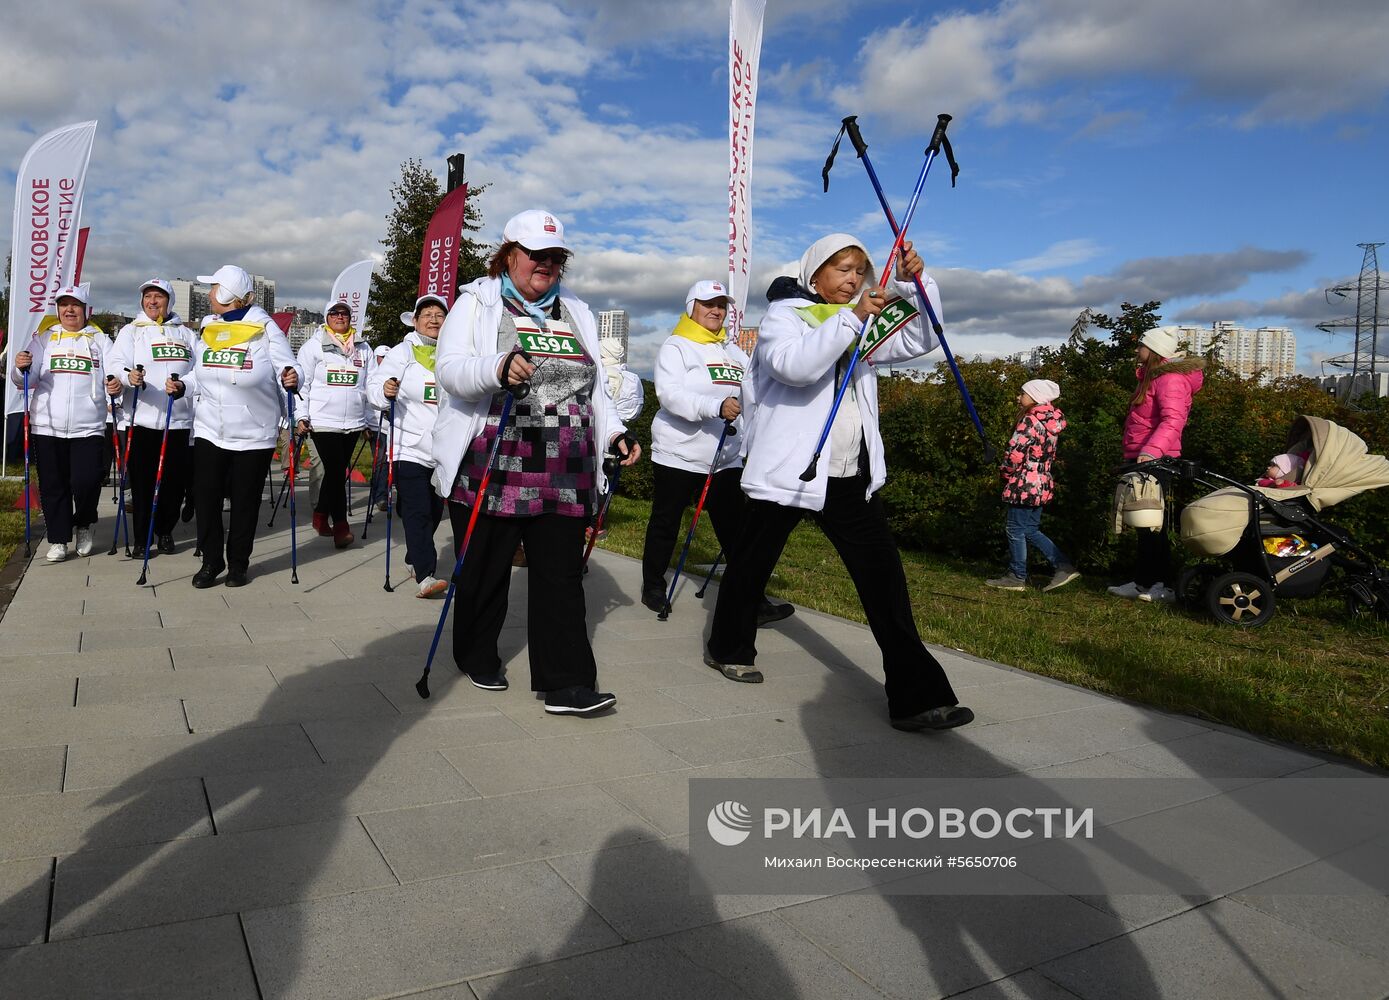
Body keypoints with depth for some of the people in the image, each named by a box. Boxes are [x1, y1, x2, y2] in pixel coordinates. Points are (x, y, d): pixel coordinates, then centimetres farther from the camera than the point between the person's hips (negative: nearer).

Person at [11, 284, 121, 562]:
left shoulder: (100, 340, 10)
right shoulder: (44, 339, 11)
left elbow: (113, 378, 2)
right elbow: (25, 381, 4)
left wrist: (116, 386, -22)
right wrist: (21, 368, -19)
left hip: (88, 427, -2)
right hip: (47, 427, 2)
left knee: (86, 481, -11)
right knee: (52, 486, 4)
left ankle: (84, 526, 17)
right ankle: (58, 540, 14)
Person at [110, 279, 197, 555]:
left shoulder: (186, 333, 15)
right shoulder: (132, 330, 8)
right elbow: (116, 364, -5)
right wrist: (128, 376, -26)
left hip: (180, 420, 2)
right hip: (143, 420, -2)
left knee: (176, 481, 6)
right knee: (142, 483, -1)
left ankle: (164, 530, 25)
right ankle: (141, 540, 7)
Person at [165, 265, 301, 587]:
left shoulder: (265, 328, -5)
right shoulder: (208, 327, 10)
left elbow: (286, 368, -10)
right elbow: (199, 374, 16)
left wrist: (291, 379, -32)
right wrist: (182, 386, -3)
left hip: (253, 435, -4)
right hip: (209, 431, 4)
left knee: (245, 501, 5)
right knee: (206, 497, 3)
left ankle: (238, 563, 18)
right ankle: (211, 561, 15)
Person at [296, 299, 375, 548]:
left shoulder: (364, 348, 11)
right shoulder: (313, 345, 2)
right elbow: (302, 383, 0)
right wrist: (301, 416, -6)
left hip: (354, 422, 4)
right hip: (323, 421, -4)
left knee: (337, 471, 12)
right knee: (335, 471, -9)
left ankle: (321, 516, 28)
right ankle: (341, 527, -6)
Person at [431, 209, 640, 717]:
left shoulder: (575, 311, 18)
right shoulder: (476, 303, 3)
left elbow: (593, 385, 22)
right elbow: (450, 369, -11)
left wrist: (614, 431, 7)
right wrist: (498, 367, -31)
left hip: (563, 472, 4)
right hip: (490, 468, -3)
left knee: (562, 574, 0)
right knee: (486, 570, 8)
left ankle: (567, 684, 2)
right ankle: (477, 657, 30)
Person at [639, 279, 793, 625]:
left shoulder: (734, 351, 16)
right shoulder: (676, 347, -5)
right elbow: (670, 393, -20)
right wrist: (717, 406, -32)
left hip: (727, 459, 5)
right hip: (677, 457, -5)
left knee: (735, 530, 2)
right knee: (665, 523, 9)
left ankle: (753, 600, 2)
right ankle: (653, 586, 27)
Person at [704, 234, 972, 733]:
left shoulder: (862, 325, 16)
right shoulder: (784, 314, -2)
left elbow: (920, 339, 9)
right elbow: (794, 365, -23)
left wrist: (915, 283, -4)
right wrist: (851, 318, -25)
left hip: (851, 476, 5)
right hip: (788, 469, -4)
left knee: (883, 576, -4)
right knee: (752, 566, 12)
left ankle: (916, 695, -2)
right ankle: (728, 648, 37)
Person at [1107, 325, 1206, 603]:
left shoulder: (1170, 379, -13)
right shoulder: (1154, 375, 20)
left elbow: (1173, 421, -28)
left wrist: (1150, 451, -40)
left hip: (1154, 460, -10)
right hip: (1143, 458, 10)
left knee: (1151, 524, -8)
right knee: (1145, 523, 13)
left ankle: (1162, 586, -3)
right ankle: (1144, 582, 19)